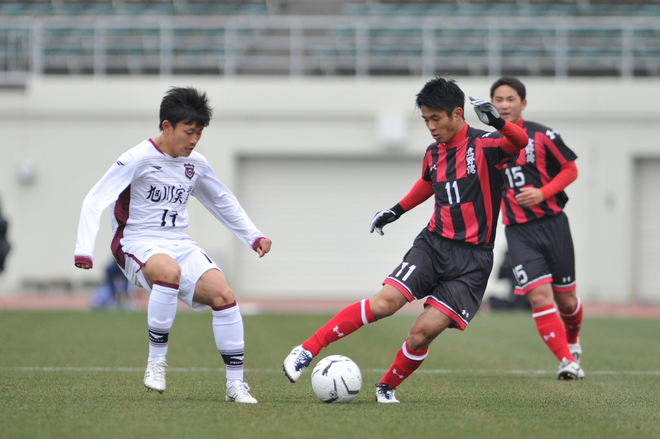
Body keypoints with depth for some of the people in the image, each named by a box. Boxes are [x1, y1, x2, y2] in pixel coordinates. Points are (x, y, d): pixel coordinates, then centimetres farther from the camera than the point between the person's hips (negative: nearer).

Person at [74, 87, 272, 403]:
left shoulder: (196, 164, 9)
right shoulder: (138, 159, -9)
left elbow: (223, 202, 27)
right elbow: (95, 201, -13)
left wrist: (253, 236, 20)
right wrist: (84, 250, -24)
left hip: (180, 244, 6)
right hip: (137, 244, -6)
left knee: (223, 294, -18)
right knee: (169, 271, -40)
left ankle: (235, 383, -11)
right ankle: (156, 361, -27)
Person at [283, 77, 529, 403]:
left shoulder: (484, 145, -8)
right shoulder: (433, 154, 11)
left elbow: (521, 141, -29)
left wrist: (498, 122, -46)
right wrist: (397, 210, 30)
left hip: (472, 260, -4)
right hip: (434, 243, 4)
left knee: (423, 332, -14)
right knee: (384, 303, -17)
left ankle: (388, 387, 12)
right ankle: (307, 350, -14)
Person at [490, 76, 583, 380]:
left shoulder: (542, 136, -4)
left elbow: (570, 169, 2)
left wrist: (543, 192, -13)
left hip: (552, 223, -1)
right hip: (518, 231, 1)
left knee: (565, 299, 9)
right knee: (539, 295, -17)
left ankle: (572, 341, 40)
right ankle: (567, 361, -15)